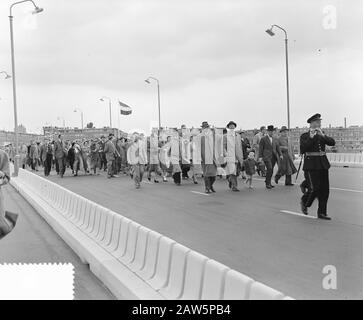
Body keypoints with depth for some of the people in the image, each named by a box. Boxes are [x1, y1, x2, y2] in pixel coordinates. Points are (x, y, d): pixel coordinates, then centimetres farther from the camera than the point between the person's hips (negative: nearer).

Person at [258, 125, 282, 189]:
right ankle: (267, 184, -8)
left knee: (271, 170, 4)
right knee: (269, 169, -16)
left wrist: (280, 155, 2)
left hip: (274, 157, 5)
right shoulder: (263, 139, 2)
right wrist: (260, 157, -8)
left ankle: (267, 181, 19)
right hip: (267, 157, -5)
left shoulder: (275, 139, 16)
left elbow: (277, 147, 14)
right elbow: (260, 148, 0)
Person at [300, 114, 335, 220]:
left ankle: (322, 213, 13)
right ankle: (304, 202, 18)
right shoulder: (304, 136, -3)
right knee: (314, 189, -12)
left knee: (325, 190, 4)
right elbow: (302, 150, -17)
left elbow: (332, 143, -3)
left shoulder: (322, 135, 13)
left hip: (323, 164, 6)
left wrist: (322, 135, -17)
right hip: (311, 165, -6)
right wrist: (311, 137, -22)